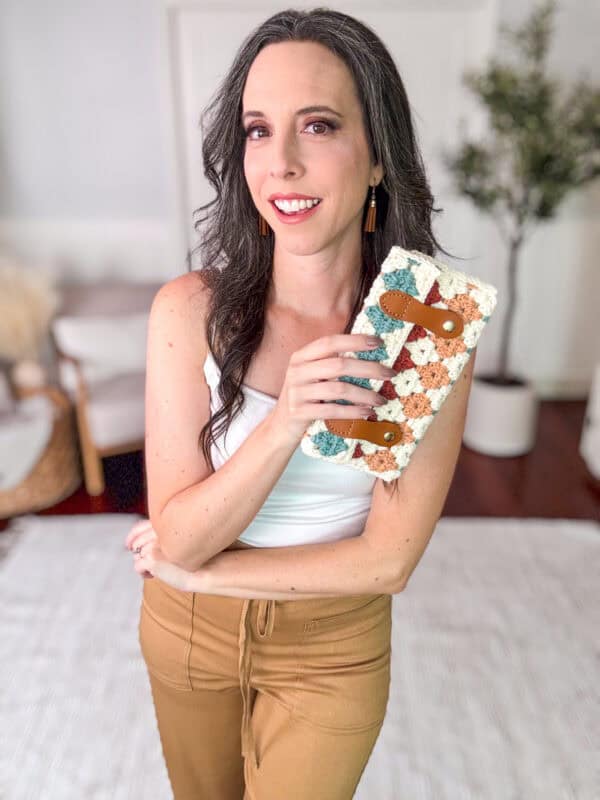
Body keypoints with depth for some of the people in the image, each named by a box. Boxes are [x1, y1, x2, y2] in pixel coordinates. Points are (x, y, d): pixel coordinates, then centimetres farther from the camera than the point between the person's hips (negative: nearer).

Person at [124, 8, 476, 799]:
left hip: (335, 646, -1)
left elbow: (388, 560, -19)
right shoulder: (190, 308, -20)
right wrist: (285, 421, -36)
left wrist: (193, 567, -18)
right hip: (189, 627, 2)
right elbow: (179, 539, -20)